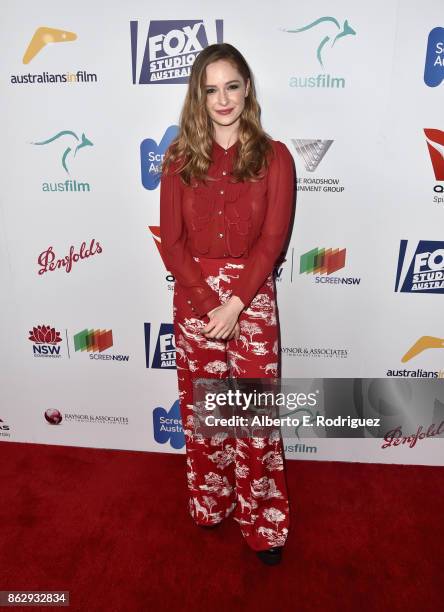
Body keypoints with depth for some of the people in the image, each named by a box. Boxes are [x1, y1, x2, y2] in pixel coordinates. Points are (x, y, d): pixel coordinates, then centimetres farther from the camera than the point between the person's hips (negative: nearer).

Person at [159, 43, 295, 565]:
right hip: (193, 299, 2)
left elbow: (272, 239, -7)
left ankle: (264, 525, 25)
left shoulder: (273, 156, 0)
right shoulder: (180, 158, 4)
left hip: (252, 298, -2)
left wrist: (234, 304, -15)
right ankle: (209, 504, 36)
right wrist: (208, 301, -11)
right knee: (199, 409, 12)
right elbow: (171, 241, -1)